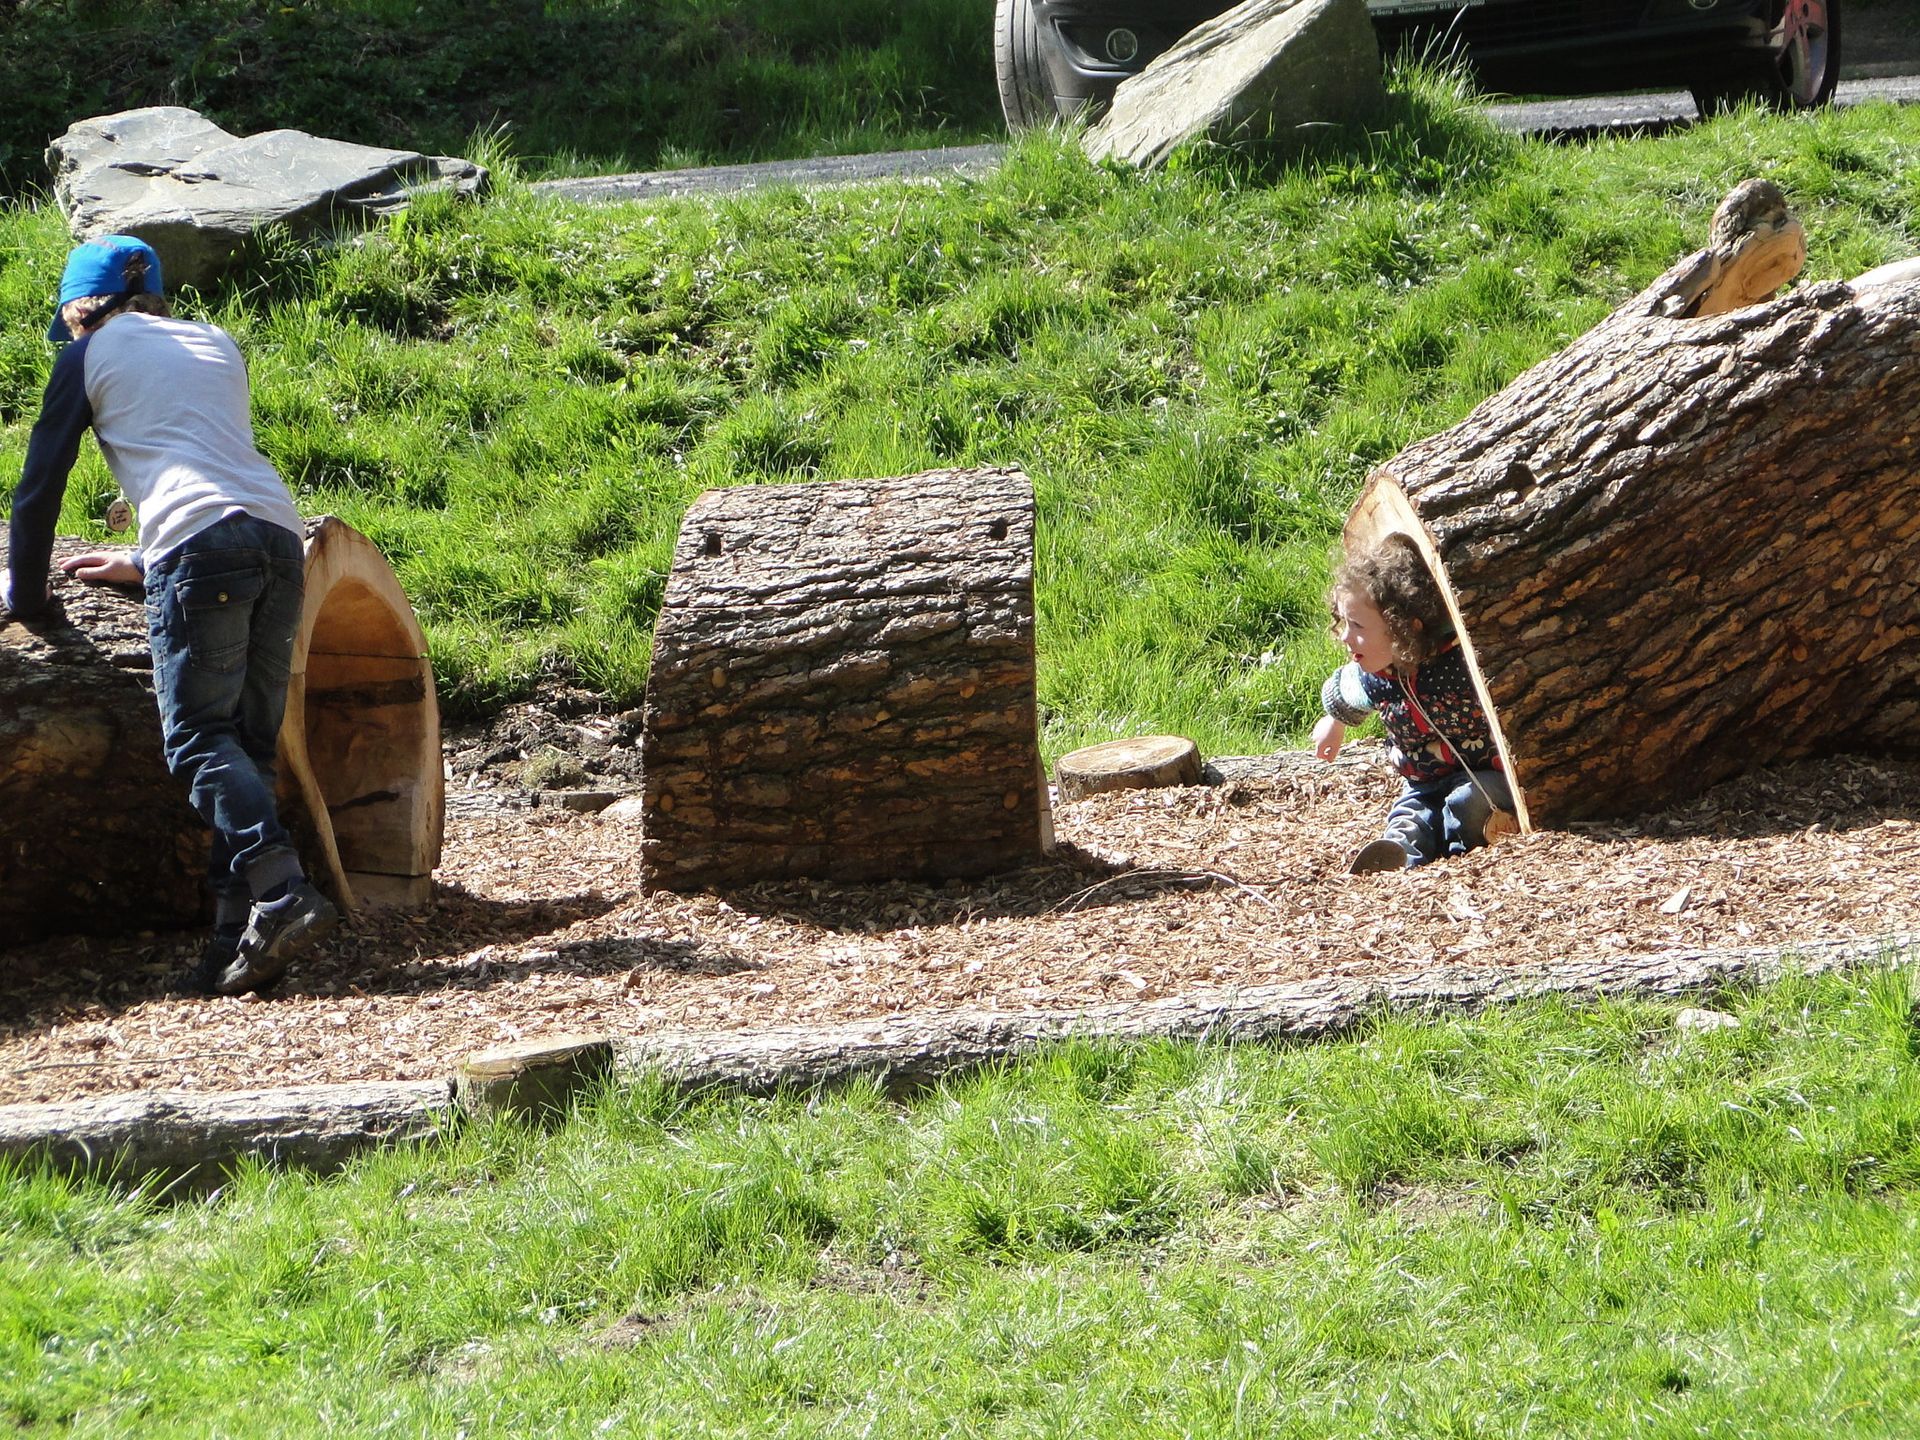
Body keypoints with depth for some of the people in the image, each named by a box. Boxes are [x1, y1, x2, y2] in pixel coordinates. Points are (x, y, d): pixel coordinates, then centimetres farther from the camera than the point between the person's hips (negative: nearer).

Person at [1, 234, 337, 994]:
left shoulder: (91, 354, 14)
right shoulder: (217, 344, 30)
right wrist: (146, 563, 47)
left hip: (198, 545, -6)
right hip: (279, 534, 6)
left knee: (200, 738, -7)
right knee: (248, 743, 6)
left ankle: (283, 892, -26)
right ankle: (239, 931, -1)